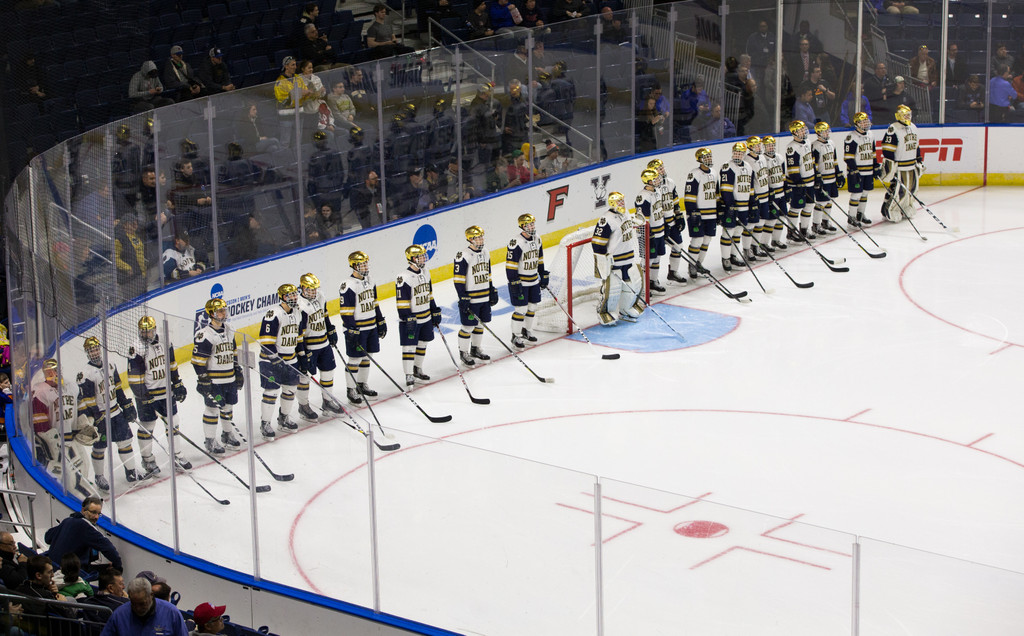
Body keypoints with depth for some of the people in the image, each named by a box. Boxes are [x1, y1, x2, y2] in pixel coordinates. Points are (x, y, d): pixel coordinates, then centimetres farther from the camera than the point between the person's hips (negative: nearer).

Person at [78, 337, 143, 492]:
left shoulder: (110, 365, 3)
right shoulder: (86, 374, -18)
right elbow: (85, 402, -17)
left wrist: (128, 406, 13)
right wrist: (96, 421, -19)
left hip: (116, 412, 6)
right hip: (100, 417, -6)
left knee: (125, 442, 9)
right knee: (99, 448, 5)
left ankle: (131, 472, 22)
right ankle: (98, 477, 23)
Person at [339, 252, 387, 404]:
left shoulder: (369, 282, 9)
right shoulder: (348, 286, -17)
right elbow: (346, 312, -18)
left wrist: (381, 322, 18)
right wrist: (351, 332, -21)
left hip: (371, 327, 8)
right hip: (356, 328, -8)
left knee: (365, 356, 15)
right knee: (355, 359, -3)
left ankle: (362, 384, 29)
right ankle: (351, 390, 7)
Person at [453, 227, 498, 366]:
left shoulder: (485, 253, 8)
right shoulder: (463, 256, -16)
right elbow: (458, 279, -16)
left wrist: (493, 292, 16)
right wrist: (463, 299, -19)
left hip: (484, 298, 7)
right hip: (470, 299, -7)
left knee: (480, 324, 16)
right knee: (468, 326, -1)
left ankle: (475, 349, 31)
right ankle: (463, 353, 12)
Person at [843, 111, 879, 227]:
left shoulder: (870, 135, 11)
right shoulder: (852, 137, -14)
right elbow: (848, 156, -16)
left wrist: (876, 167, 17)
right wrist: (854, 170, -20)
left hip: (868, 171, 8)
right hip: (856, 171, -8)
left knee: (865, 193, 13)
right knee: (856, 194, -5)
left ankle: (861, 214, 26)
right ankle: (852, 217, 4)